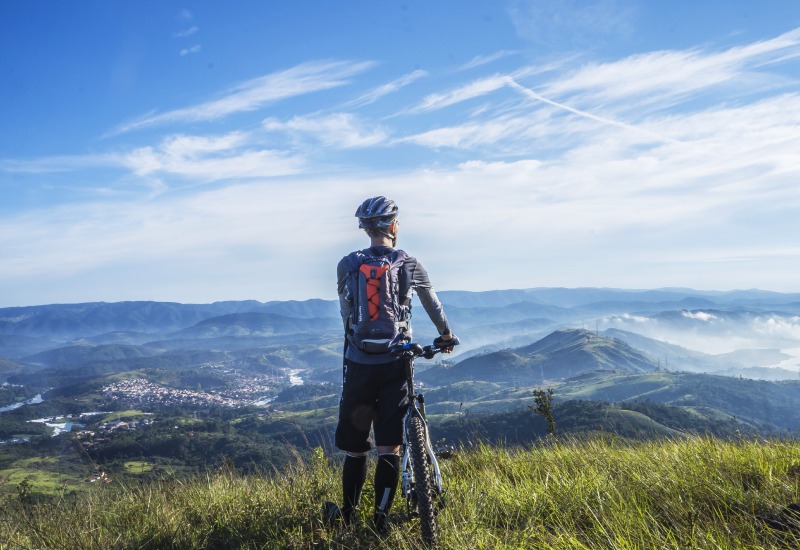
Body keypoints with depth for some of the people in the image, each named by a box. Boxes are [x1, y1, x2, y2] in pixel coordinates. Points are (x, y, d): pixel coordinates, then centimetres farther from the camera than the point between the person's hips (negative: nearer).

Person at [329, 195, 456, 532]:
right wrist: (445, 334, 35)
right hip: (395, 365, -1)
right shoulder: (409, 264, 1)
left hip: (358, 365, 1)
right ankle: (380, 520, 8)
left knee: (354, 448, 13)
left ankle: (348, 516, 26)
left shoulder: (346, 265, 1)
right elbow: (432, 302, 18)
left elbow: (346, 314, 11)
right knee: (389, 447, 5)